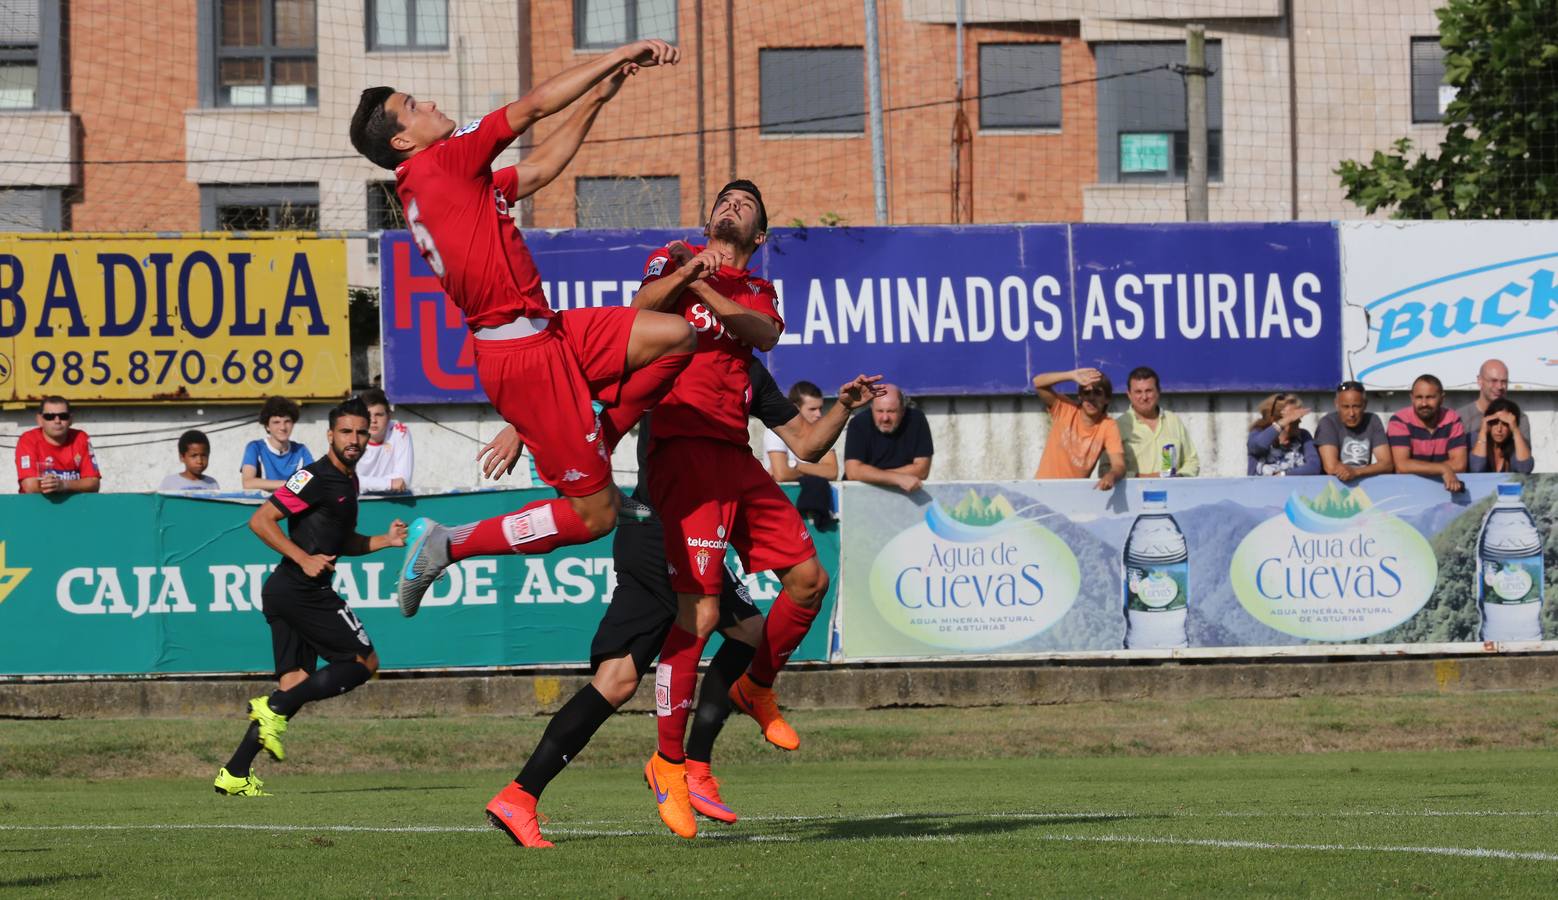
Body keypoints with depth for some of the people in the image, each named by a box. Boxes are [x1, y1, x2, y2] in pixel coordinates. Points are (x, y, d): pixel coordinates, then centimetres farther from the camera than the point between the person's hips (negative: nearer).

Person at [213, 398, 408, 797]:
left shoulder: (348, 480, 20)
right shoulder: (316, 478, -11)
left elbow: (341, 542, 32)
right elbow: (260, 521, -15)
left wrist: (385, 540, 17)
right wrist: (304, 558, -20)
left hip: (285, 593, 9)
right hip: (302, 590, -9)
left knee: (295, 684, 6)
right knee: (365, 662, -5)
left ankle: (235, 774, 0)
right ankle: (273, 709, -11)